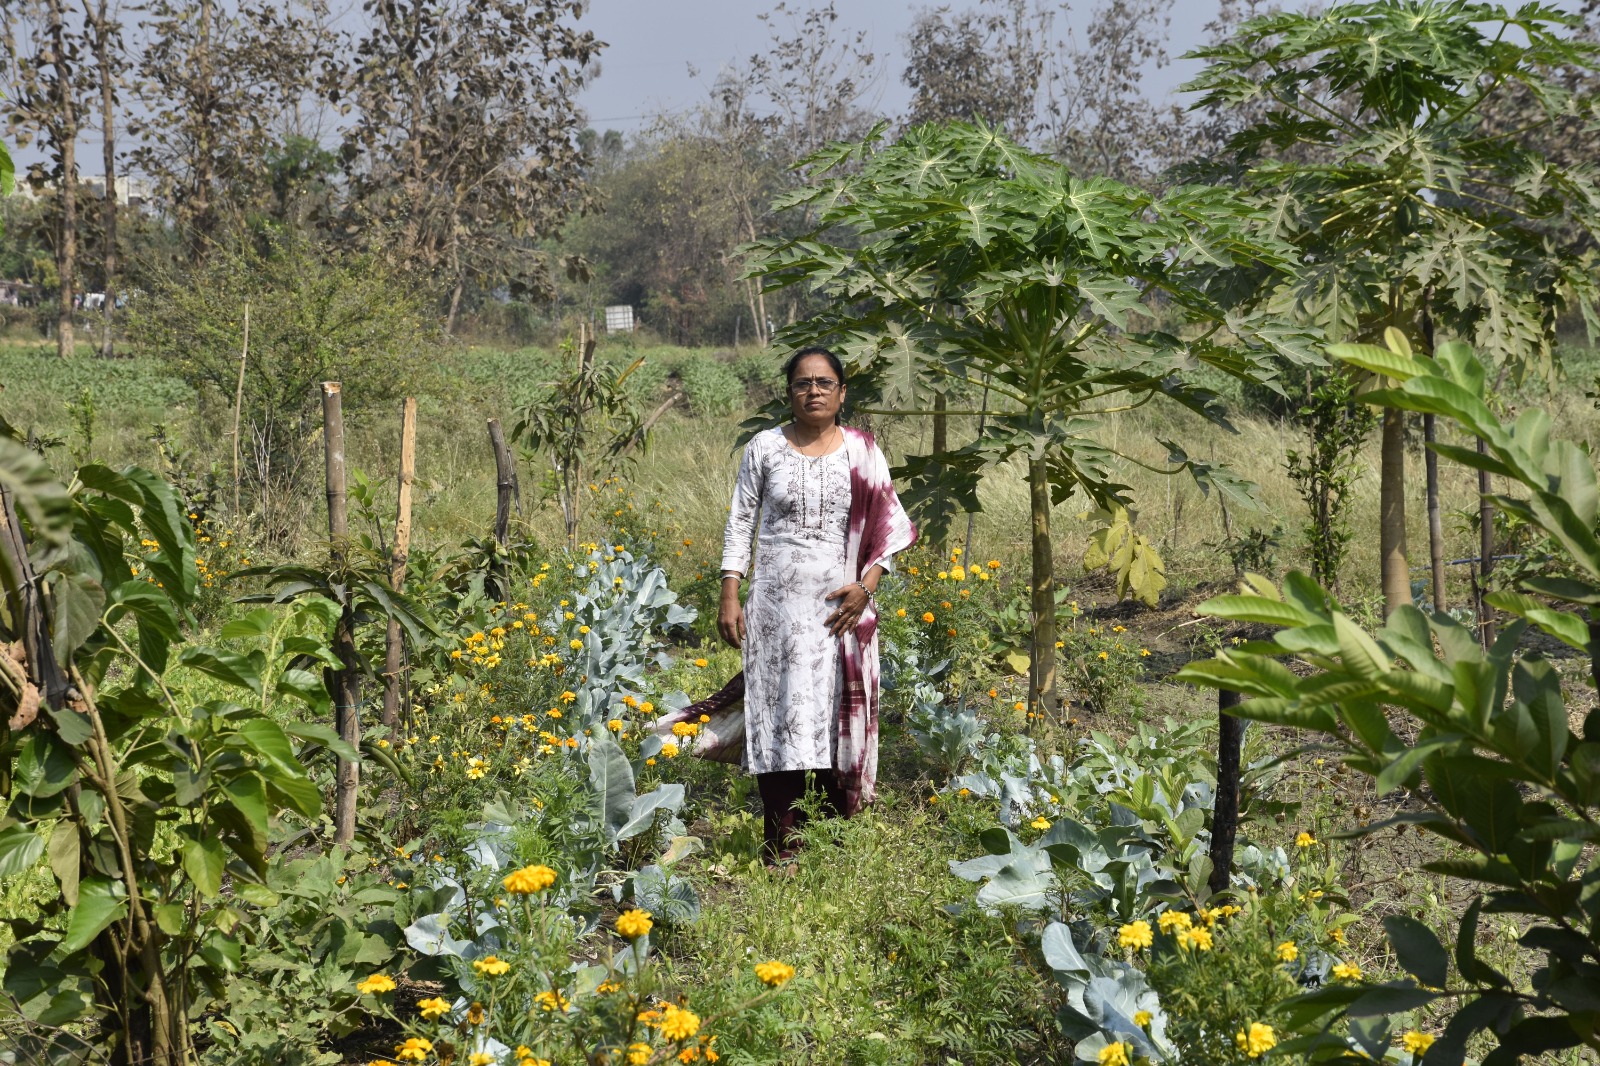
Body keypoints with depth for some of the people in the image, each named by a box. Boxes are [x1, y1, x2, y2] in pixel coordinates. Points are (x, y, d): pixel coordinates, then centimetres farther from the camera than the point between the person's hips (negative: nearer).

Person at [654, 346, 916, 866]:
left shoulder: (863, 452, 6)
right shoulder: (765, 448, 5)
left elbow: (889, 523, 6)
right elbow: (740, 522, 6)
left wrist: (866, 585, -7)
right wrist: (730, 594, -3)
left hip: (842, 608, 1)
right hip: (778, 604, 0)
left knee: (837, 717, 1)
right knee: (780, 718, -3)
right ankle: (781, 852, 1)